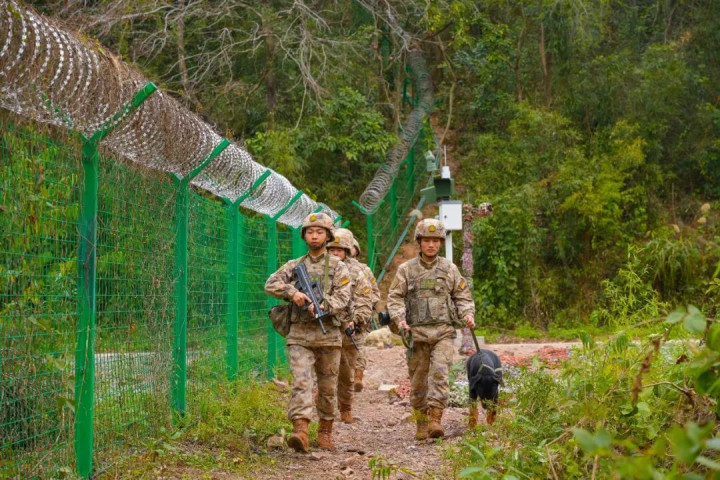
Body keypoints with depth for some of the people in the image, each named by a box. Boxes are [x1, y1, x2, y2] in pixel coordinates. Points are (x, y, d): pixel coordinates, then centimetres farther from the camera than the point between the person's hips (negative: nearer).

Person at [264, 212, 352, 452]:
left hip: (328, 335, 0)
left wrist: (323, 306, -25)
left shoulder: (338, 267, 5)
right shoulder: (294, 266, 12)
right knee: (301, 382, -15)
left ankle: (325, 431, 24)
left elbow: (342, 298, -7)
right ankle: (300, 430, -26)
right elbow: (270, 285, 0)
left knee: (327, 387, 9)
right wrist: (292, 292, -17)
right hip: (299, 335, 0)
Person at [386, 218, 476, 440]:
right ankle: (421, 424, 15)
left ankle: (435, 419, -20)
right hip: (417, 332, 0)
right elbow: (395, 297, 4)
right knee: (418, 379, 4)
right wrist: (399, 319, -12)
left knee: (439, 373, -16)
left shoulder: (449, 269, 11)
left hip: (443, 331, 0)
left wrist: (467, 314, -3)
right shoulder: (406, 269, 7)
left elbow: (462, 296, 16)